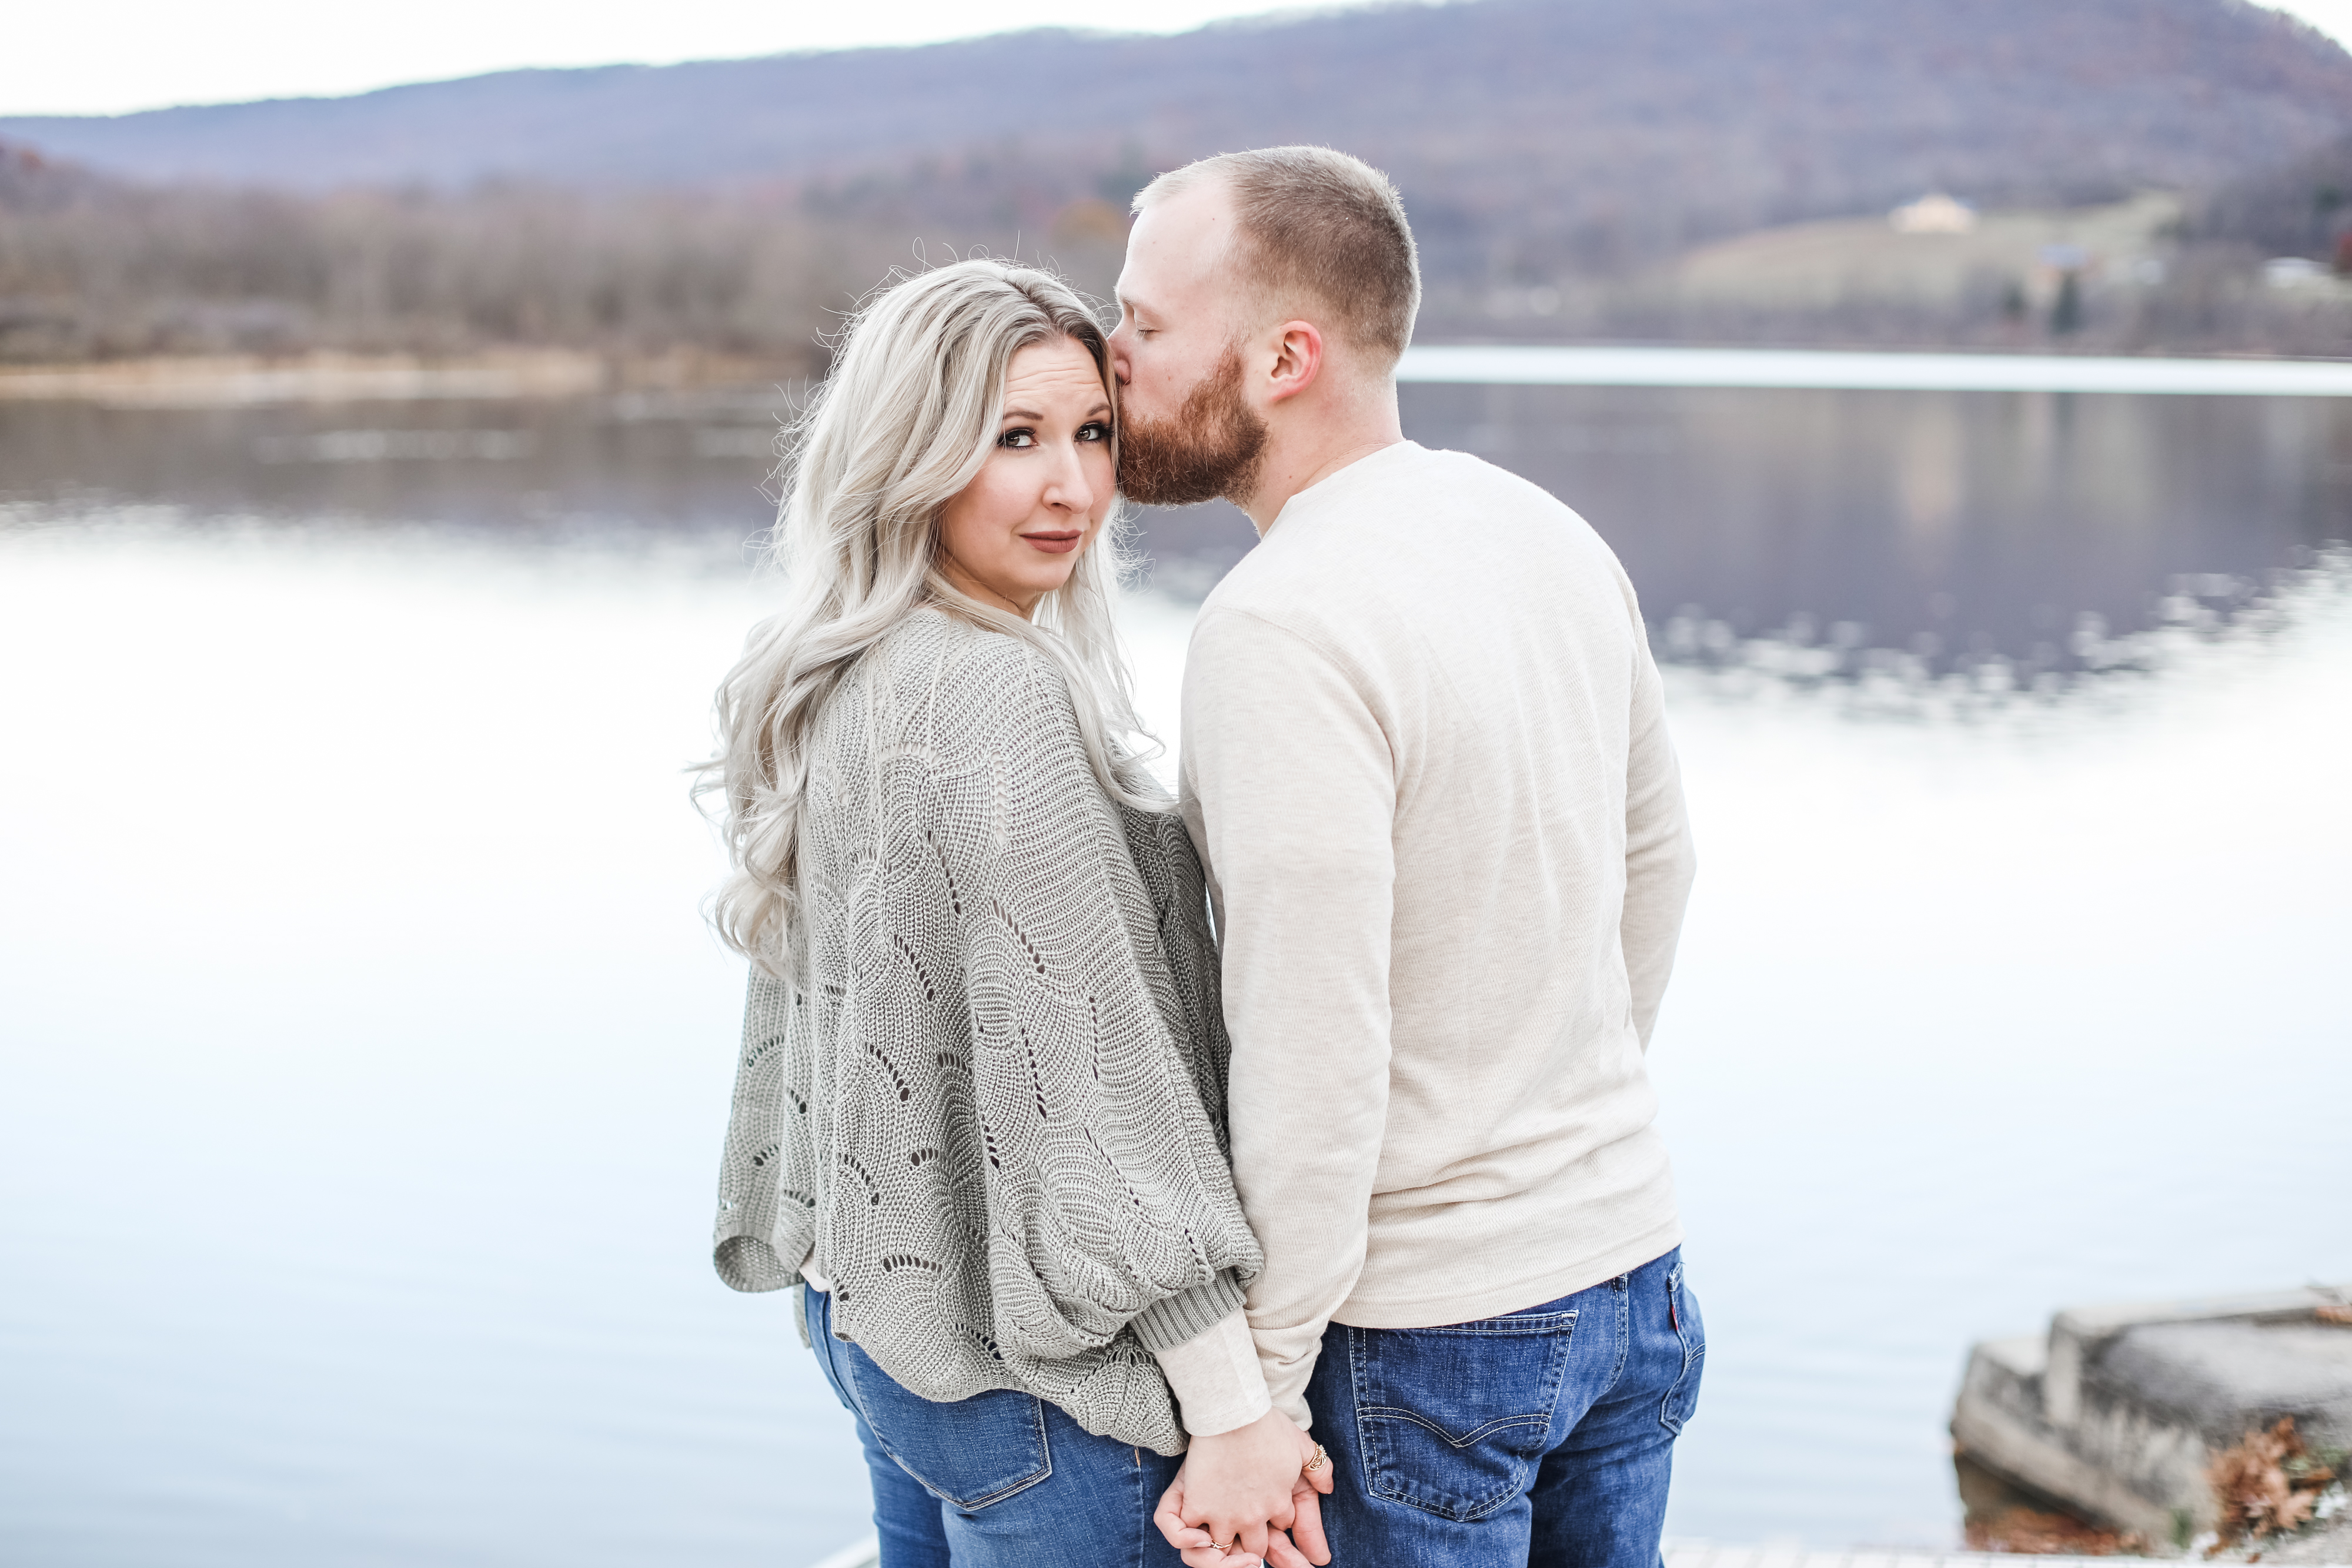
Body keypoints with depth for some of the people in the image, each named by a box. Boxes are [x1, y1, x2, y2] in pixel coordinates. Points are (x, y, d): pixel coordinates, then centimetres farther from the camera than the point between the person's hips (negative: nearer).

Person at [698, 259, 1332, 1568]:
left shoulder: (843, 685, 8)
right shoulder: (997, 697, -20)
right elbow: (1082, 1073, -24)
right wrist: (1234, 1407, -22)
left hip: (878, 1305, 10)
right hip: (1026, 1363, -10)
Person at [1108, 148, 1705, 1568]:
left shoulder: (1282, 631, -23)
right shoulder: (1556, 538, 3)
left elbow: (1316, 1058, -25)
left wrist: (1253, 1405, -18)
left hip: (1419, 1340, -7)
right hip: (1633, 1267, 8)